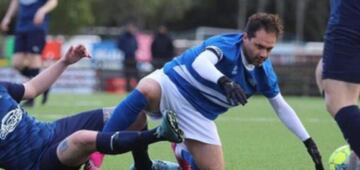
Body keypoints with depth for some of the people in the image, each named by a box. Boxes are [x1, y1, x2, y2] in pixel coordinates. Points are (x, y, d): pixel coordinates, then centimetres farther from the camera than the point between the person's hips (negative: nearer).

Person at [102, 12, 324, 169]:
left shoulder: (264, 71, -1)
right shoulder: (227, 45, -22)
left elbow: (281, 107, 14)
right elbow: (200, 62, -44)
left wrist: (308, 141, 11)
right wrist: (224, 81, -63)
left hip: (198, 116, 7)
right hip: (171, 86, -7)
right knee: (147, 90, -42)